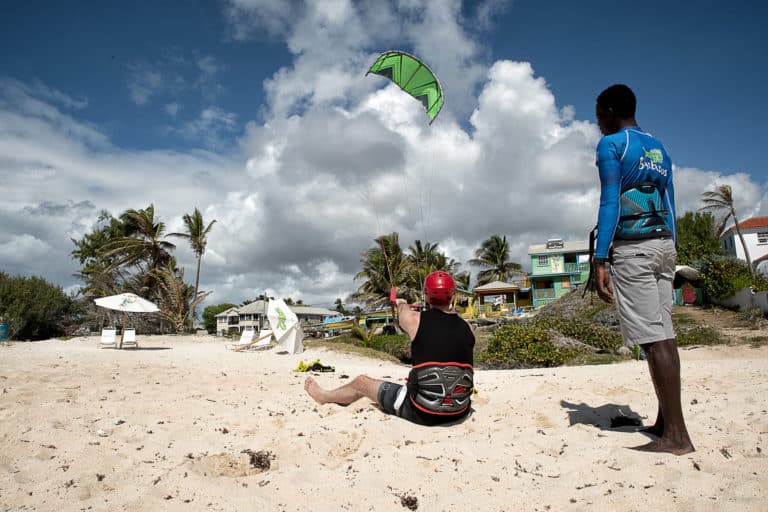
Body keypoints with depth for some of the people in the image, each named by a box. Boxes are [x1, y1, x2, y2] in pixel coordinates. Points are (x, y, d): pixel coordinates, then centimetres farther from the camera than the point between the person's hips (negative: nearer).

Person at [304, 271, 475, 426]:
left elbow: (403, 307, 14)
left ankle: (324, 396, 45)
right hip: (459, 412, 4)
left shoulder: (415, 320, -11)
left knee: (361, 382, 17)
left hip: (422, 413, -4)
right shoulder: (466, 327, -4)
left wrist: (402, 304, 37)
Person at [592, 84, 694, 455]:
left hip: (631, 247, -8)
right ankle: (665, 422, 15)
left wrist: (600, 260, -16)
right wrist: (668, 253, 22)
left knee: (653, 338, -9)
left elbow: (610, 203, -13)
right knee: (662, 334, 8)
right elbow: (670, 206, 19)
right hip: (664, 244, 8)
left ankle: (676, 435, -6)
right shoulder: (659, 148, 21)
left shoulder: (611, 144, -2)